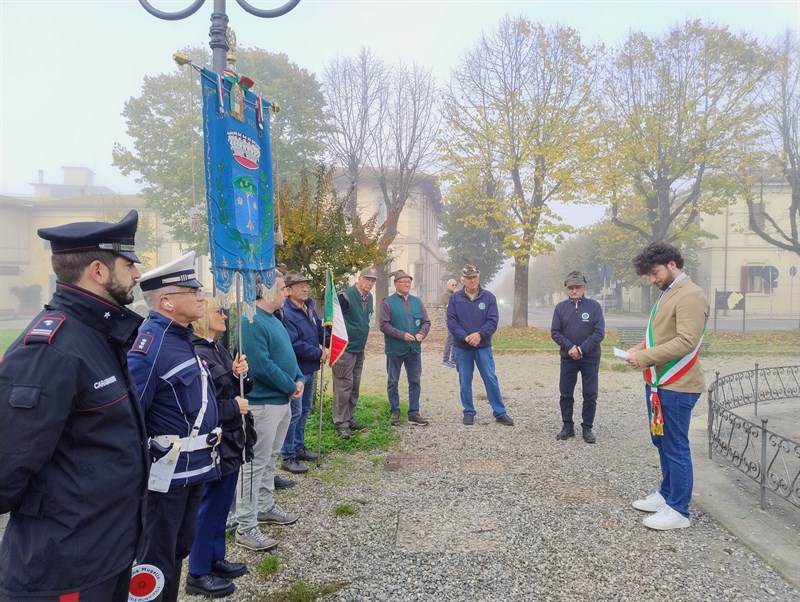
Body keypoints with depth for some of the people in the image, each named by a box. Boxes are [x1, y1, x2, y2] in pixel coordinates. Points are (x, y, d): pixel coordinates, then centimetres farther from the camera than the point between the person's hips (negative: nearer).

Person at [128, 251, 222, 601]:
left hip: (192, 468, 9)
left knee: (180, 548, 23)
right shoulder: (150, 345, -22)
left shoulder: (182, 336, 8)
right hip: (166, 473, -9)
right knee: (156, 560, 8)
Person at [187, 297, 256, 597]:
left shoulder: (220, 350, 8)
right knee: (209, 507, 5)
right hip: (214, 445, -9)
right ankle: (198, 573, 22)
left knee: (222, 505, 20)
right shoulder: (195, 354, -21)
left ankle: (215, 559, 36)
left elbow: (238, 391, 16)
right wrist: (234, 407, -17)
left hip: (231, 442, 9)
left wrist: (240, 375, -5)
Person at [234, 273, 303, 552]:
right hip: (263, 403, -10)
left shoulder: (273, 319, 12)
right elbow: (261, 366, -26)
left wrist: (299, 379, 0)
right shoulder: (252, 323, -20)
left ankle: (265, 507, 37)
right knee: (255, 464, -1)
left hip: (282, 401, 10)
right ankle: (246, 527, 8)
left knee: (270, 459, 21)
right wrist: (291, 387, -14)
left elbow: (288, 354, 17)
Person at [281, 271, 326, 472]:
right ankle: (288, 457, 7)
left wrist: (325, 346, -4)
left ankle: (299, 447, 34)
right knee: (294, 413, -4)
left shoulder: (309, 308, 7)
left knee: (304, 410, 19)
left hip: (310, 369, 9)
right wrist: (318, 353, -17)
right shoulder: (286, 313, -21)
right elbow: (295, 344, -26)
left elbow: (320, 329, 16)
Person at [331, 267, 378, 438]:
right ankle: (340, 424, 3)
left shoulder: (369, 298, 9)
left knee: (354, 386, 14)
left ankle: (349, 418, 26)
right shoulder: (346, 296, -17)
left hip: (359, 350, 8)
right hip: (344, 349, -8)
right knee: (344, 386, -5)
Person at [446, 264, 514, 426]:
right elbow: (451, 322, -6)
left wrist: (479, 334, -22)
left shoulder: (489, 297, -2)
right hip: (462, 347, 0)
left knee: (491, 379, 3)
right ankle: (468, 412, 21)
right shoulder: (455, 298, -1)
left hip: (483, 346, 0)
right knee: (465, 381, 8)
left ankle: (500, 412, 14)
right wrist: (465, 337, -19)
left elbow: (493, 321, -6)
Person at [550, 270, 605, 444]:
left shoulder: (594, 306, -5)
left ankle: (587, 428, 17)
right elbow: (555, 332, -2)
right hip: (568, 359, 2)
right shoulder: (560, 307, 0)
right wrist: (570, 347, -16)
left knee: (590, 395, 4)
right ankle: (567, 426, 20)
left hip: (590, 359, -1)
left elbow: (599, 333, -10)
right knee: (565, 393, 7)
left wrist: (581, 349, -18)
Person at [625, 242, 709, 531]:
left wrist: (644, 357, -22)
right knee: (662, 442, 19)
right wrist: (639, 349, 4)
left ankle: (678, 510, 12)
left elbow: (685, 342, -25)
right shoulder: (666, 294, 15)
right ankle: (666, 494, 34)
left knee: (676, 447, 0)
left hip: (676, 386, -10)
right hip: (657, 383, 10)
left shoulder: (690, 296, -16)